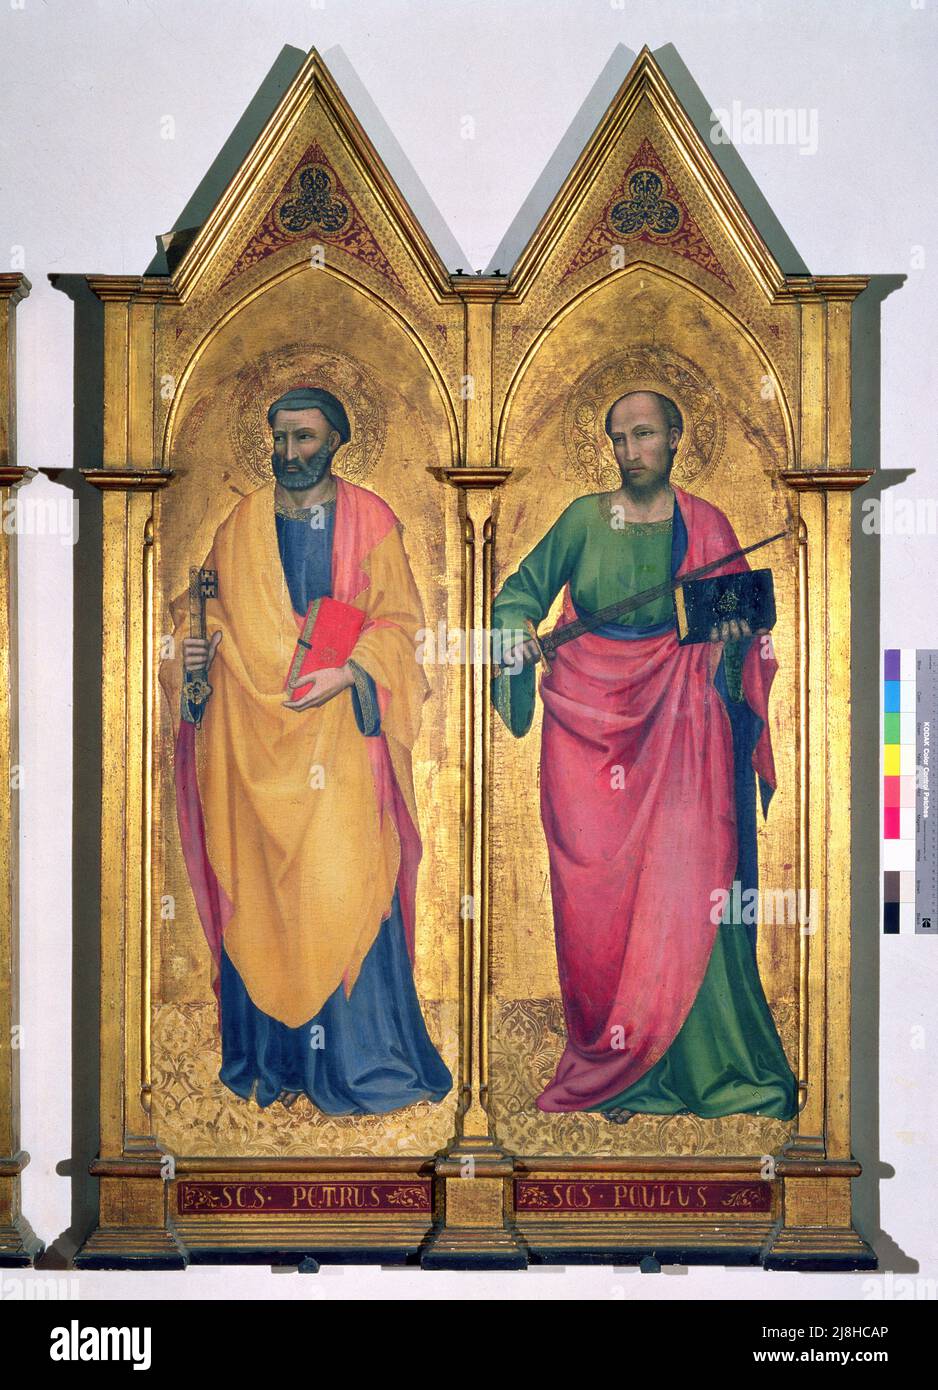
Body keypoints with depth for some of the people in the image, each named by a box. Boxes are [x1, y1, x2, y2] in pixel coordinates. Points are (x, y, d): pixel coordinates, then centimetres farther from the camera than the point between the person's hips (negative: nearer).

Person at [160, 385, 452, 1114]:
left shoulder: (370, 520, 4)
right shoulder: (243, 523, 12)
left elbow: (398, 620, 0)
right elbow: (213, 605, 18)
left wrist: (346, 675, -15)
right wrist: (194, 645, -4)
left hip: (340, 724, -2)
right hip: (257, 729, 3)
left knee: (347, 881, -9)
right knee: (262, 885, 0)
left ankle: (355, 1056, -1)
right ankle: (273, 1054, 6)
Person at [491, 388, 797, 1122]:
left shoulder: (705, 526, 6)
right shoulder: (584, 518, 6)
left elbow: (741, 634, 10)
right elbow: (524, 588, 17)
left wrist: (734, 630, -12)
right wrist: (515, 638, -3)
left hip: (677, 726, -1)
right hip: (588, 720, 1)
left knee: (686, 883, -8)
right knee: (595, 886, -2)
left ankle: (697, 1059, 0)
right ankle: (608, 1061, 7)